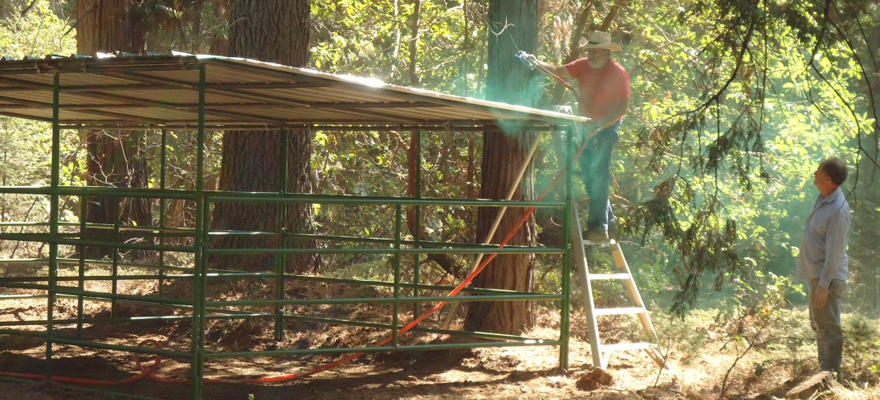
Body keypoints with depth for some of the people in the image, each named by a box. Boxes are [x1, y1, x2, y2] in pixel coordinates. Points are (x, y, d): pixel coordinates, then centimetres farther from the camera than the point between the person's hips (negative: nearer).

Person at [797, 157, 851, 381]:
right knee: (819, 325, 18)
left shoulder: (837, 209, -22)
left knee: (828, 327, -4)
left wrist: (823, 285, -23)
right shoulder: (824, 200, 7)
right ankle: (825, 371, 29)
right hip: (817, 273, 10)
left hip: (827, 276, -10)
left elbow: (834, 252, -23)